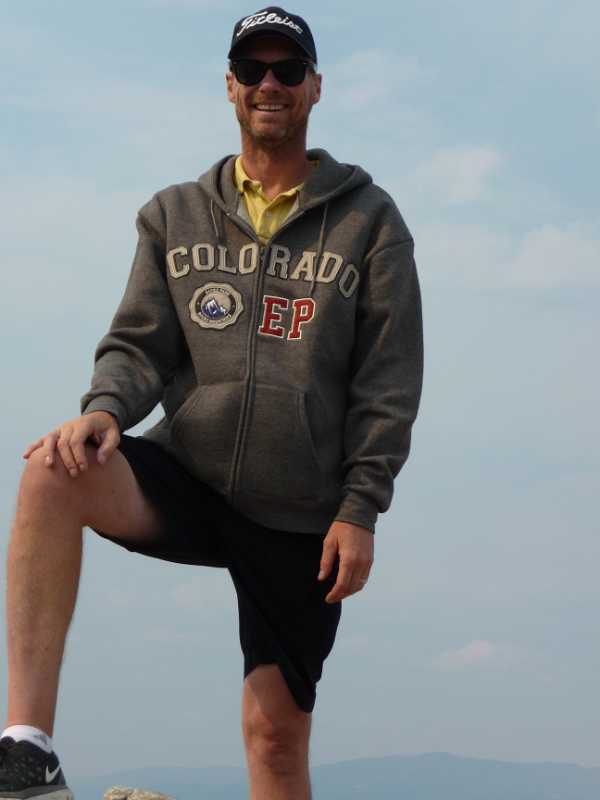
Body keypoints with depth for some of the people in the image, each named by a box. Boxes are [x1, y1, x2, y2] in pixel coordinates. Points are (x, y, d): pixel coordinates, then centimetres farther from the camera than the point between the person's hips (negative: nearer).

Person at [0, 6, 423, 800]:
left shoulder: (369, 219, 3)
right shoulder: (175, 215, 11)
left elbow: (389, 382, -1)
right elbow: (139, 345, 5)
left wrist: (360, 509, -10)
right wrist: (105, 408, -18)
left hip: (301, 518, -1)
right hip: (188, 476, 1)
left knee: (277, 732, -1)